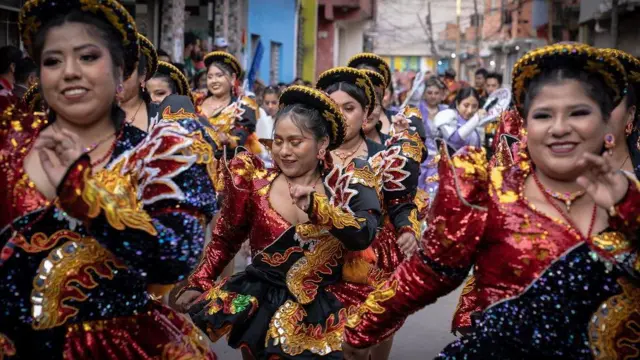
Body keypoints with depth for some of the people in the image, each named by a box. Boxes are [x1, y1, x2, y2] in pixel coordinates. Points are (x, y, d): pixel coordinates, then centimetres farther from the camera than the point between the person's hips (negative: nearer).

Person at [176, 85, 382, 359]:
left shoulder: (345, 186, -2)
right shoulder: (255, 181, 1)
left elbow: (363, 237, -18)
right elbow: (225, 239, 12)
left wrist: (317, 205, -29)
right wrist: (197, 283, 8)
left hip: (321, 307, -2)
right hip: (258, 298, 2)